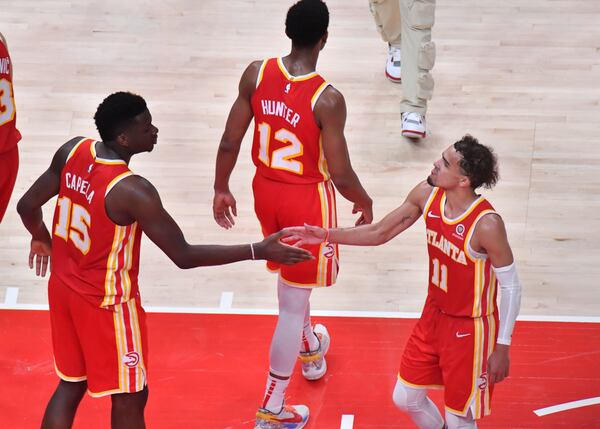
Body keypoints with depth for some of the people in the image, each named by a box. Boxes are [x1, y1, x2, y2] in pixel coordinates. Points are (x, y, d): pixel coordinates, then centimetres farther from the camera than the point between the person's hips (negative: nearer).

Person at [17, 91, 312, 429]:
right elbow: (184, 256, -25)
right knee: (129, 398, 10)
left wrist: (42, 238, 24)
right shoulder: (133, 192, -29)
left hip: (63, 287, 7)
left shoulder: (73, 151, -9)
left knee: (71, 385, 21)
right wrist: (259, 251, -23)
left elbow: (27, 206, 1)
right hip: (107, 303, -7)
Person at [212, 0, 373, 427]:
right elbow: (340, 173, -19)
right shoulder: (327, 100, -25)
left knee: (292, 274, 32)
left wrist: (221, 189, 12)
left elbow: (230, 142, -4)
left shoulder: (256, 74, -12)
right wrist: (364, 203, 2)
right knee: (293, 303, 5)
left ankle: (309, 348, 58)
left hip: (266, 190, 6)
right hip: (307, 199, -6)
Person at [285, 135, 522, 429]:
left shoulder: (486, 224, -30)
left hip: (470, 329, -7)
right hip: (434, 314, 7)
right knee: (406, 399, 18)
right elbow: (379, 233, 4)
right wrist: (327, 235, -5)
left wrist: (502, 347, -16)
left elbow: (511, 286, -20)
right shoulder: (426, 195, -10)